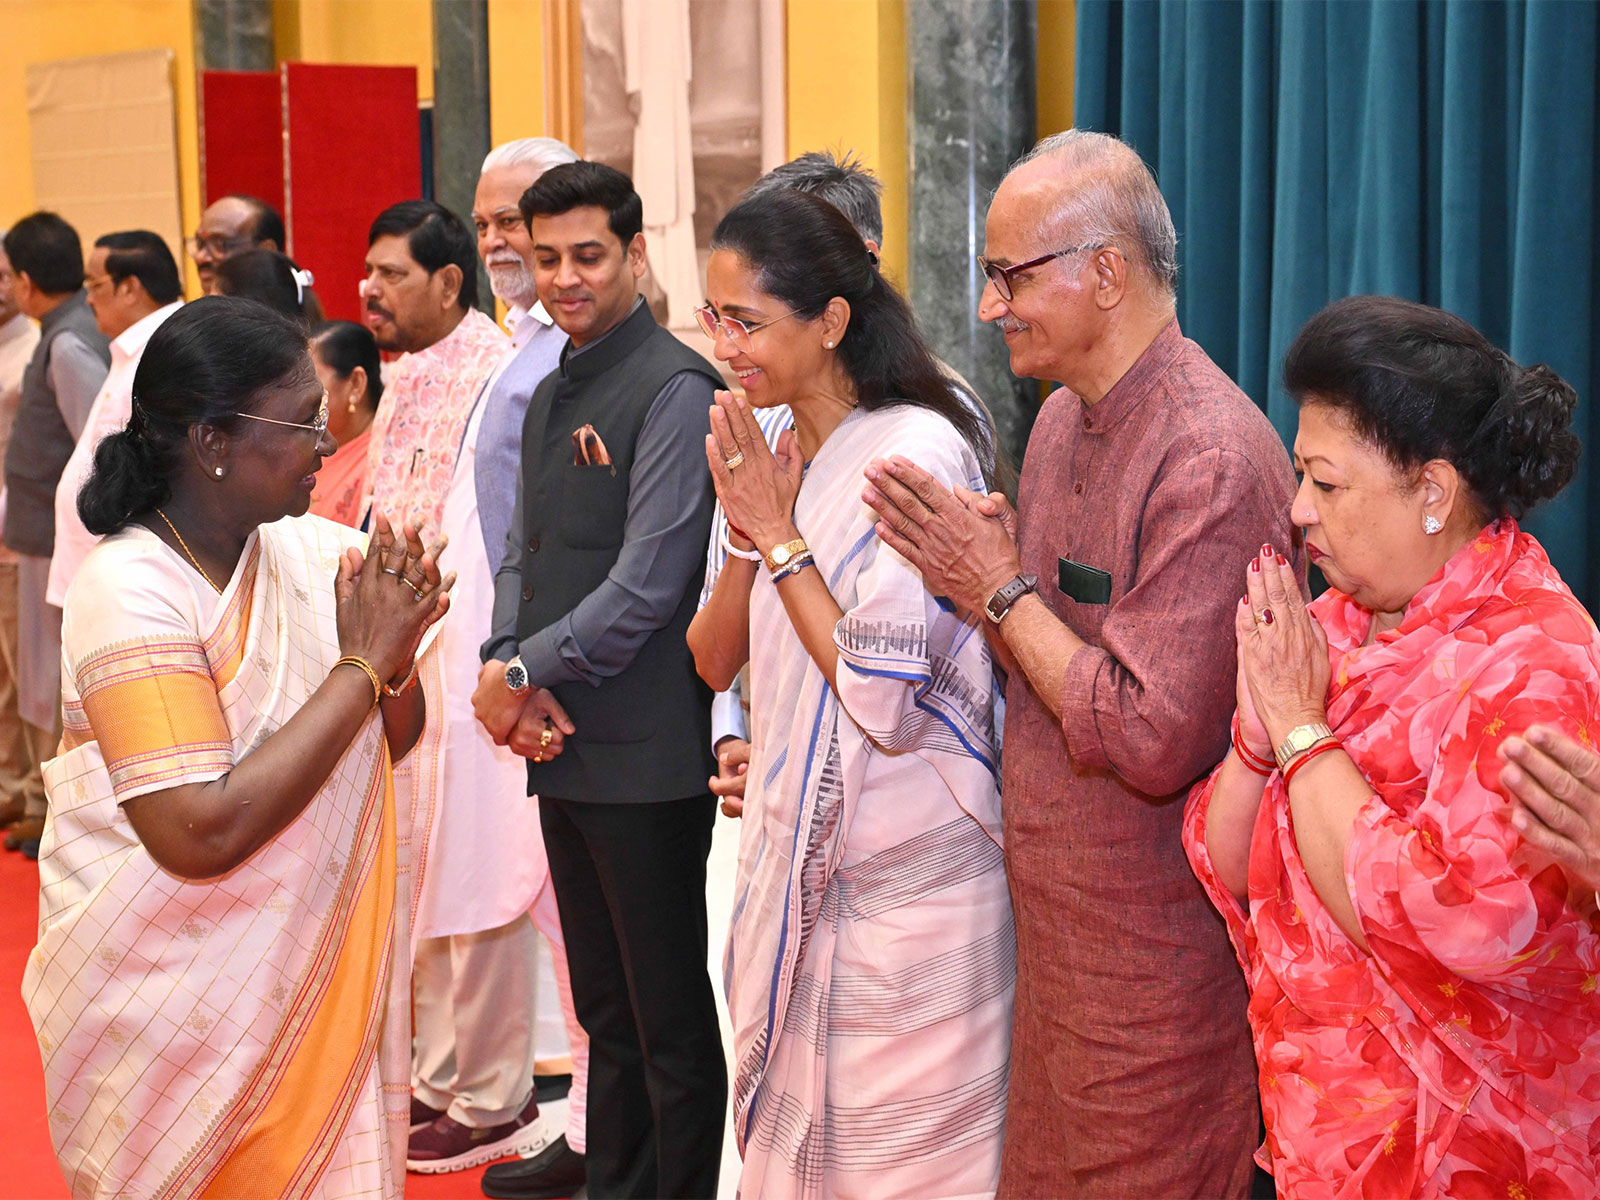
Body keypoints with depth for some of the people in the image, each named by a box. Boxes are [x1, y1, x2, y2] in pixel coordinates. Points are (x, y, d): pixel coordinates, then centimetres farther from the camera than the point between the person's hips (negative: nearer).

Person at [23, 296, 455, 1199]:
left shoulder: (308, 549, -1)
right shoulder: (131, 590, -21)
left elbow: (389, 743, 8)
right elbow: (201, 834, -29)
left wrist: (396, 651, -14)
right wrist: (361, 665, -24)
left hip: (305, 970, 6)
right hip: (173, 1000, -6)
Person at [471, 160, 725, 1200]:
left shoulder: (673, 389, -13)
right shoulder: (550, 394, 15)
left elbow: (649, 584, -19)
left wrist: (524, 673, -11)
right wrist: (505, 668, -3)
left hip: (645, 756, -8)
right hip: (559, 749, 8)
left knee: (672, 1022, 3)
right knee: (603, 1007, 19)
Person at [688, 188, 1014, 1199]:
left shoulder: (918, 452, -17)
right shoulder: (777, 451, 6)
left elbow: (884, 699, -22)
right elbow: (713, 661, 8)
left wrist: (781, 534, -16)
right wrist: (747, 530, -8)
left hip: (904, 878, -7)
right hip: (800, 854, 7)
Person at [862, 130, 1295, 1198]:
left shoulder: (1213, 458, -22)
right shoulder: (1061, 420, 9)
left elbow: (1154, 740, -26)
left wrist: (1004, 591, -16)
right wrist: (971, 581, -3)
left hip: (1159, 952, -9)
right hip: (1056, 925, 9)